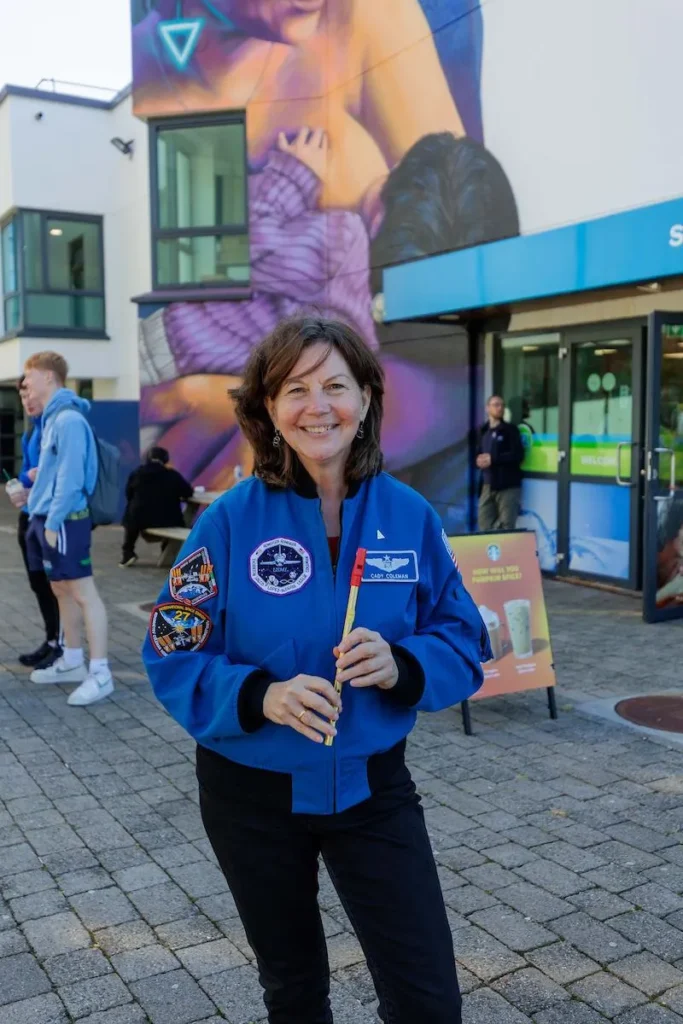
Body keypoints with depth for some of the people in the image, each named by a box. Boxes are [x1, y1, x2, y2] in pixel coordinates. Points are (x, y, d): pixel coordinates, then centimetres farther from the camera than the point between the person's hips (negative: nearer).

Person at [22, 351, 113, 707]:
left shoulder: (68, 419, -15)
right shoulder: (53, 418, 14)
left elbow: (71, 477, -20)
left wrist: (53, 521, -19)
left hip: (64, 520, -10)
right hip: (49, 517, 10)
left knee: (83, 593, -7)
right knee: (62, 590, 16)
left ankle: (100, 673, -4)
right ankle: (73, 661, 27)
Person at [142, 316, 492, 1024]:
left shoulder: (409, 515, -8)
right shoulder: (231, 520, -14)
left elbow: (464, 640, -3)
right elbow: (175, 657, -11)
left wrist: (402, 665, -24)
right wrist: (262, 696, -29)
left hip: (372, 786, 1)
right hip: (253, 792, 0)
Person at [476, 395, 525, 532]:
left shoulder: (510, 429, 2)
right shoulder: (483, 431, 17)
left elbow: (518, 455, -9)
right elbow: (477, 454, 16)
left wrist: (493, 459, -13)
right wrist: (479, 461, -8)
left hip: (508, 486, -5)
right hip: (488, 486, 5)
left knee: (506, 528, -10)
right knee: (485, 527, 2)